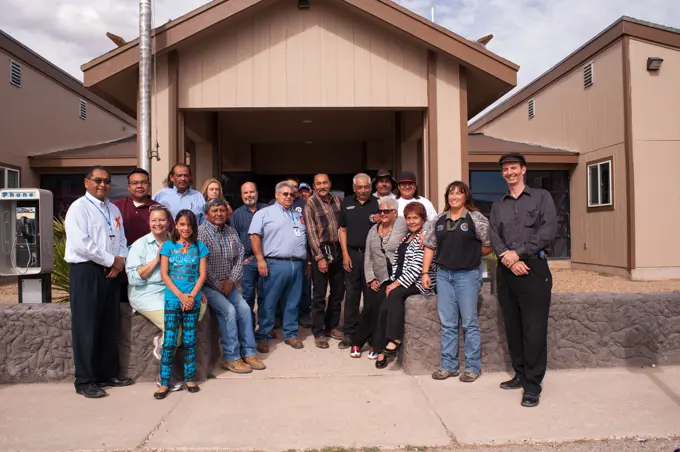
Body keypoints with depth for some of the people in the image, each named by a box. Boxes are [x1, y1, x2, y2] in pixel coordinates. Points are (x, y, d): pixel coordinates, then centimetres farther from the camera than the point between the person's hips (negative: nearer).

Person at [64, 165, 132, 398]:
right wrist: (112, 260, -13)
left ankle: (108, 373, 24)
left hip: (110, 273, 7)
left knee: (110, 327, 12)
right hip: (86, 272, -7)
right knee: (87, 328, -2)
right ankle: (85, 381, 8)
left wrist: (120, 261, -4)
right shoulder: (78, 208, -7)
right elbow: (82, 244, -18)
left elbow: (121, 240, 15)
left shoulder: (114, 210, 15)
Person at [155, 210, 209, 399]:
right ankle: (164, 382, 5)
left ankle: (190, 378, 17)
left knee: (189, 341, 7)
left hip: (193, 299, 1)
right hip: (172, 298, 0)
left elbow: (202, 274, 1)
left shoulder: (199, 247, 6)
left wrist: (192, 296, -11)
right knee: (169, 341, -2)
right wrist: (180, 295, -11)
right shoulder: (168, 245, 5)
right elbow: (164, 274, -1)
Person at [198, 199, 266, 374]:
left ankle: (248, 352, 2)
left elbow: (239, 257, 9)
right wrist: (217, 284, -14)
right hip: (207, 285, -6)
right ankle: (230, 357, -12)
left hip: (227, 284, 6)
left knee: (244, 309, -10)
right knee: (228, 310, -23)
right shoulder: (201, 233, -11)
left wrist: (232, 280, -5)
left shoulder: (231, 232, 10)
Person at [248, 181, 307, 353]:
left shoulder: (298, 215, 21)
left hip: (298, 265, 6)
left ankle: (291, 334, 22)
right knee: (269, 302, -1)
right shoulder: (265, 213, 2)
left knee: (293, 302, 11)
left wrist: (307, 261, 18)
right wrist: (260, 260, -12)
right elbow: (255, 236, -5)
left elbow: (305, 238, 25)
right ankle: (262, 337, 7)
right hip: (276, 264, -5)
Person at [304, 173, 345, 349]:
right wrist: (319, 257, -13)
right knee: (319, 294, 2)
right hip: (321, 250, -5)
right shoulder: (310, 204, -6)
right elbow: (311, 232, -10)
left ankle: (332, 326, 27)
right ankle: (318, 332, 12)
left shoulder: (336, 200, 8)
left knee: (338, 291, 12)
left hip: (338, 249, 5)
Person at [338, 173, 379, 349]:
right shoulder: (346, 203, 8)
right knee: (351, 294, 7)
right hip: (352, 254, 2)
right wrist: (345, 254, 2)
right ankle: (349, 333, 15)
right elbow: (343, 230, 9)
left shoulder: (377, 203, 1)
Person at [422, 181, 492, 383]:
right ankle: (448, 366, 18)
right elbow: (430, 247, 11)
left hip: (467, 275, -4)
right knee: (447, 323, 8)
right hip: (443, 274, 4)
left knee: (469, 322, 3)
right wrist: (425, 272, 6)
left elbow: (488, 246, -4)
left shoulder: (476, 218, -4)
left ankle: (473, 366, 15)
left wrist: (470, 255, 3)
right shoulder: (439, 220, 9)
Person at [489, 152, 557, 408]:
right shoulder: (498, 205, 17)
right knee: (513, 327, 9)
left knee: (534, 329, -5)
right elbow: (494, 237, 5)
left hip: (533, 268, -4)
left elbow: (548, 231, -6)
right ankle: (520, 374, 23)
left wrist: (519, 253, -13)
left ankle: (533, 384, 3)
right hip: (506, 271, 4)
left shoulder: (541, 197, 7)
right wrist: (508, 259, -13)